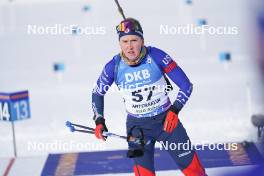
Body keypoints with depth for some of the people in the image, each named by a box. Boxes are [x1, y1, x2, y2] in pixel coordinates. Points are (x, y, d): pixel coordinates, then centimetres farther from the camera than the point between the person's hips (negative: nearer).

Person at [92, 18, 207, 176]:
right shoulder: (114, 66, -13)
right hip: (137, 126, 1)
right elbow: (98, 93, 7)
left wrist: (174, 110, -23)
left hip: (166, 120, 0)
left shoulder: (156, 56, -18)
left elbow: (186, 86, -12)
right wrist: (99, 121, -3)